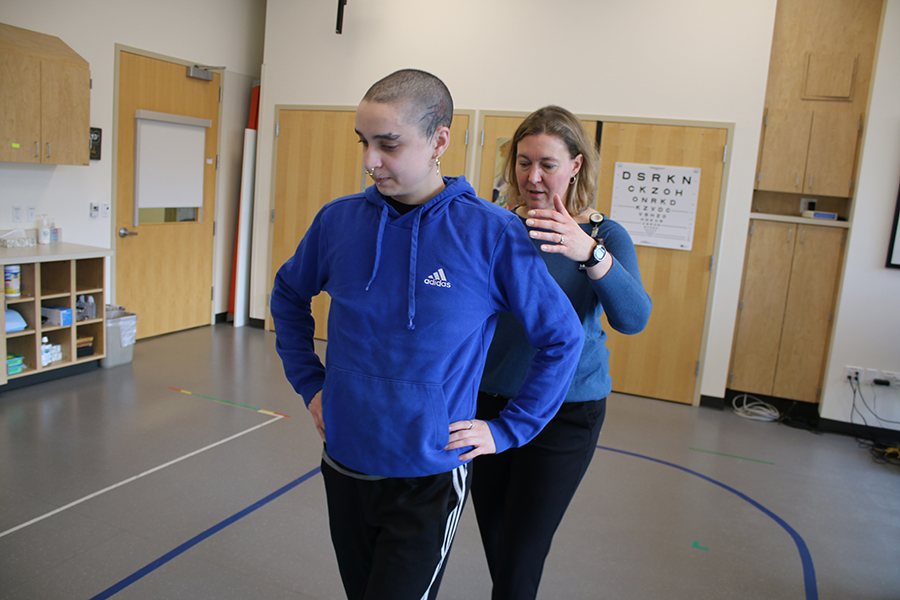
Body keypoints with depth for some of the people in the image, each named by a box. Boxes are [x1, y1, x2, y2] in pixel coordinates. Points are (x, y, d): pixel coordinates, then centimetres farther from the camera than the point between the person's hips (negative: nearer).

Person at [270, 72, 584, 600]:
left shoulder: (493, 234, -16)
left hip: (430, 482, -4)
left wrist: (506, 429, -7)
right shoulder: (339, 220, -5)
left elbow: (563, 338, -6)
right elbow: (289, 296, 14)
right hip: (344, 467, 4)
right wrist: (310, 383, 7)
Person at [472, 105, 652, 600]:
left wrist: (588, 252, -41)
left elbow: (633, 318, -26)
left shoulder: (603, 236, -8)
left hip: (563, 413, -3)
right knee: (494, 545, 18)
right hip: (489, 402, 3)